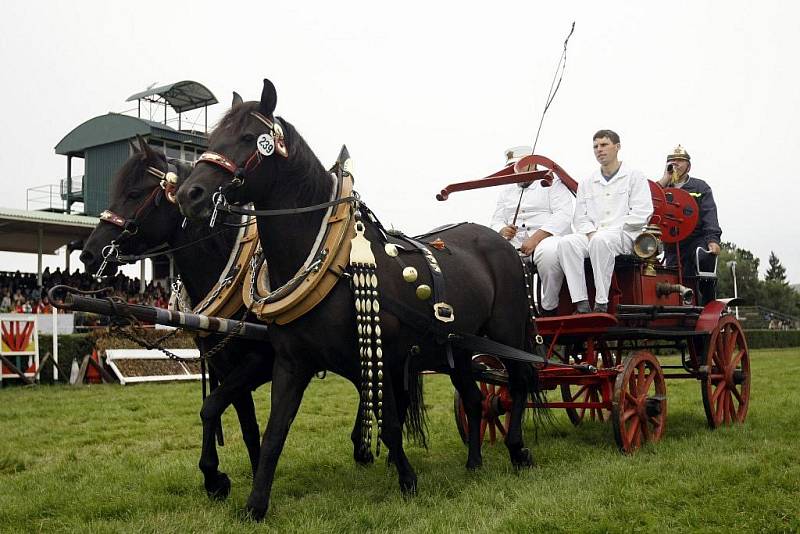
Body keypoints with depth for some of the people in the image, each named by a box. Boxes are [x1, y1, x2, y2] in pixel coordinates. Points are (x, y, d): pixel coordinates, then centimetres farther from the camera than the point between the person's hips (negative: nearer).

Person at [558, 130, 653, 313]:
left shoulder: (635, 177, 11)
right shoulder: (587, 183, 24)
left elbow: (642, 213, -2)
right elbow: (580, 217, 15)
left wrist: (610, 229, -10)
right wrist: (591, 232, -7)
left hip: (624, 235, -4)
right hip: (592, 236, 4)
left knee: (601, 240, -39)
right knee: (566, 242, -29)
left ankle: (601, 304, -36)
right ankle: (581, 303, -33)